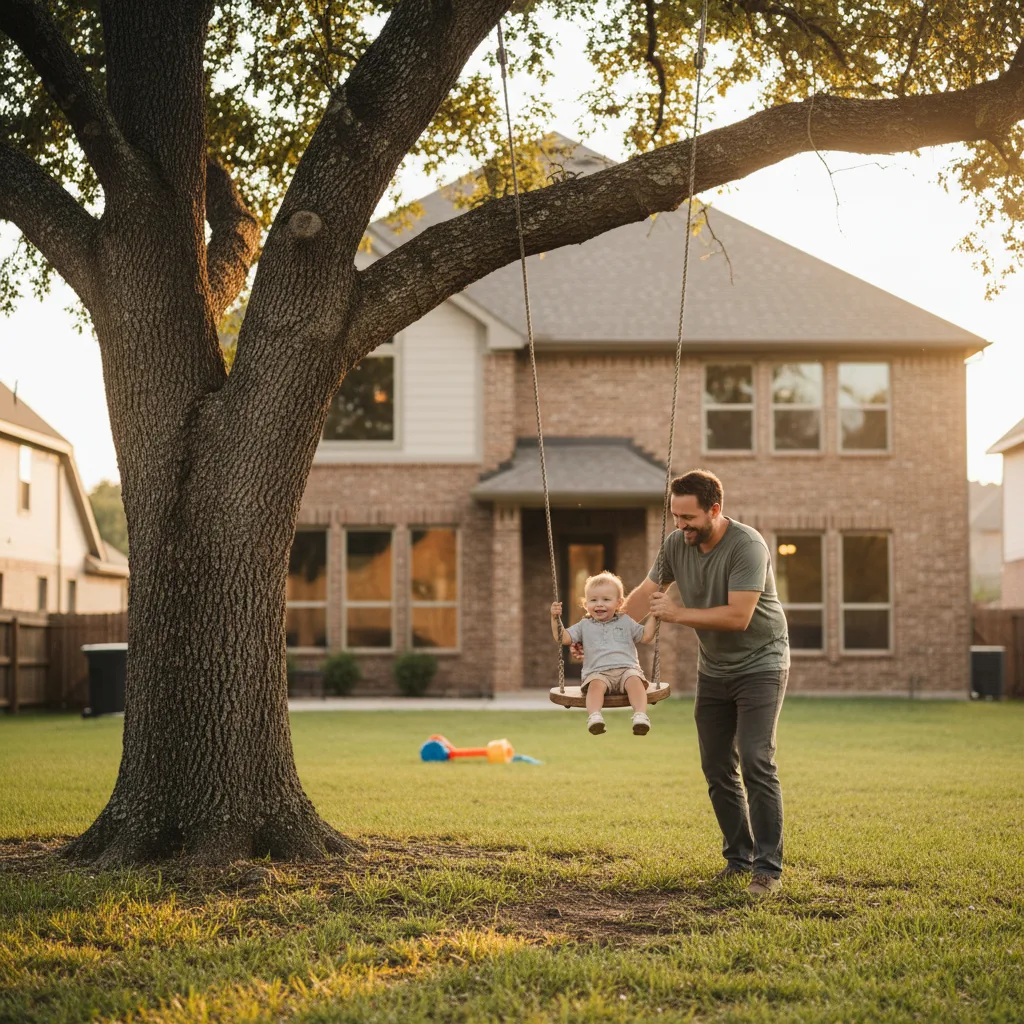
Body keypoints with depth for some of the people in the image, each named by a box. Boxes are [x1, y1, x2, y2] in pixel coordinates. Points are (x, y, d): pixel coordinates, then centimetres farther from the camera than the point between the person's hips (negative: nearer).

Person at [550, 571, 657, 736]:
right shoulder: (584, 626, 21)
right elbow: (563, 638, 13)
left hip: (627, 668, 1)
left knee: (634, 680, -33)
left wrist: (653, 615, 14)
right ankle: (594, 716, -51)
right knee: (596, 684, -35)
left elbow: (646, 637, 20)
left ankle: (640, 715, -47)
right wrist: (555, 618, 1)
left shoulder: (625, 622, 22)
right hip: (598, 671, 0)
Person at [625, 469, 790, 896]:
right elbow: (645, 595, 8)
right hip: (713, 669, 7)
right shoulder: (676, 544, -5)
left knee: (756, 762, -16)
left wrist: (678, 613, -24)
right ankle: (738, 858, 19)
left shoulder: (747, 546, -24)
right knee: (717, 769, 8)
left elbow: (738, 617, -30)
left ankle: (768, 869, -12)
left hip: (759, 665, -7)